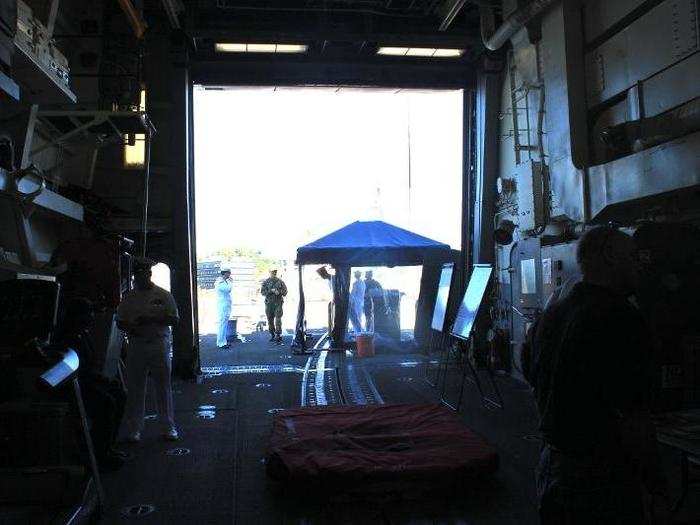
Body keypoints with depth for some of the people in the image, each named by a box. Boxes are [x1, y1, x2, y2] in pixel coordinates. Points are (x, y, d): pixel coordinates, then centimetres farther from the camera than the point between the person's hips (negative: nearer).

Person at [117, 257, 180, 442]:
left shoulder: (163, 295, 3)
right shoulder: (129, 297, 9)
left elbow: (174, 320, 0)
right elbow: (120, 322, 12)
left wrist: (151, 319, -13)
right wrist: (131, 328, -10)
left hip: (159, 345, -2)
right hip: (136, 345, 2)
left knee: (164, 387, 5)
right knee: (135, 388, 5)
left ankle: (169, 427, 14)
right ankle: (133, 429, 14)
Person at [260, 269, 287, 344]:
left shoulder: (280, 281, 6)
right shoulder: (265, 282, 6)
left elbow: (285, 291, 6)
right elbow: (262, 291, -3)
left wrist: (279, 292, -15)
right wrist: (271, 291, -16)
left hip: (278, 303, -2)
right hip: (269, 303, 2)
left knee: (278, 319, -11)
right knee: (270, 320, 7)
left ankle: (278, 335, -11)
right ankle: (272, 335, 20)